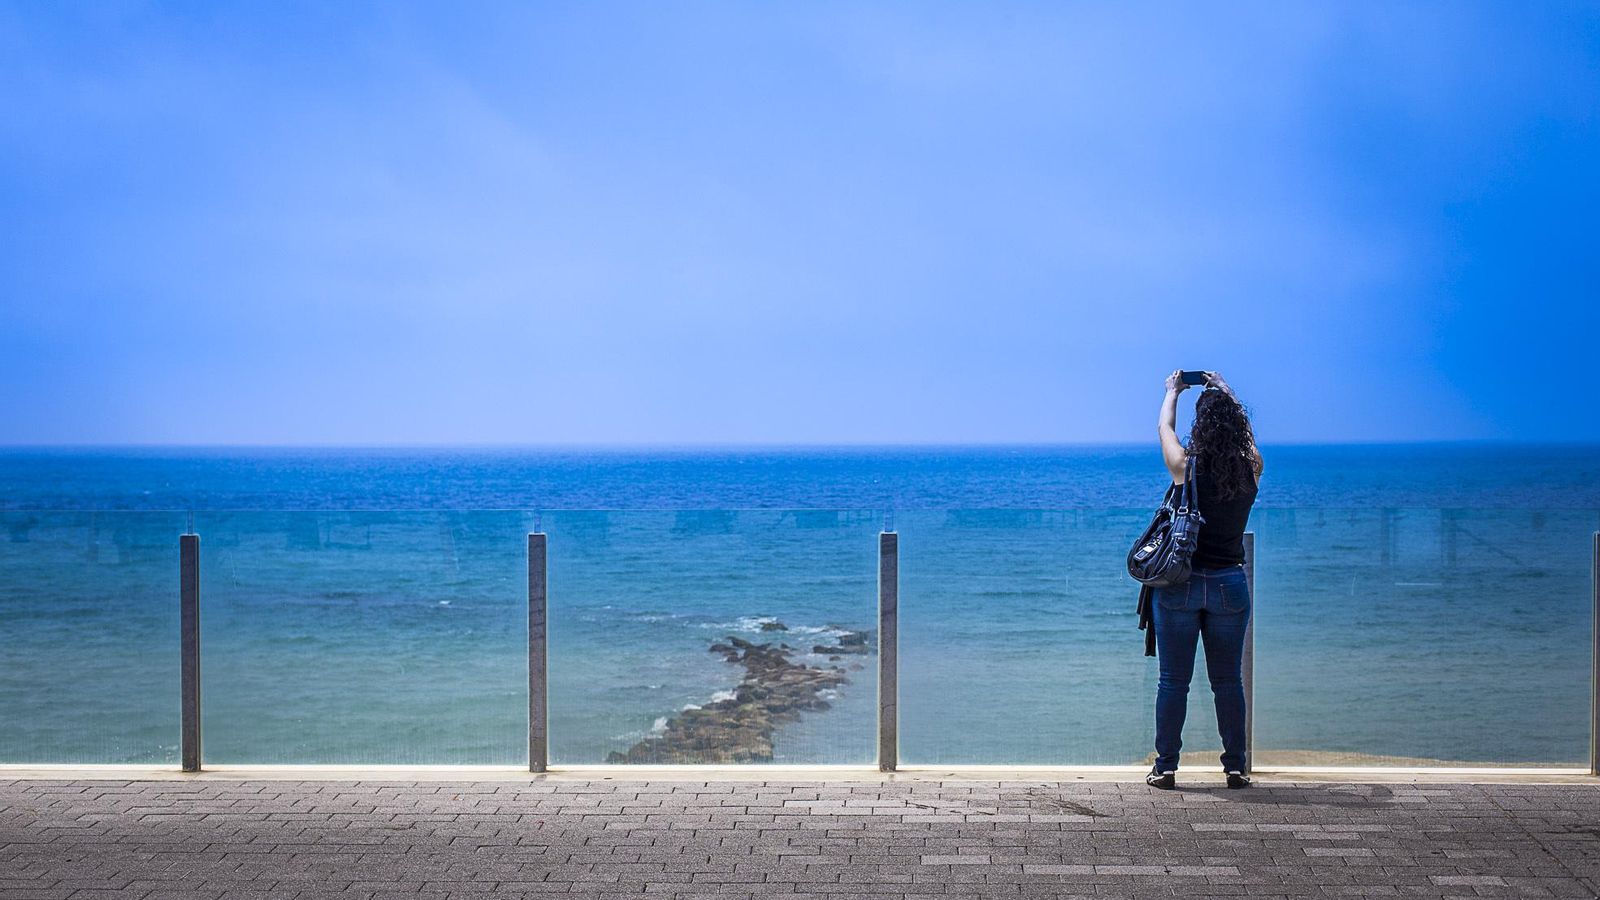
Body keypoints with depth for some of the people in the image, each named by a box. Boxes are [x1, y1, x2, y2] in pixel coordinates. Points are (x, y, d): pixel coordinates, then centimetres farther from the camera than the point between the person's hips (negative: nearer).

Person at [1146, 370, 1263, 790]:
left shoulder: (1186, 467, -11)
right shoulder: (1250, 470, -4)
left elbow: (1165, 426, 9)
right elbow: (1241, 429, 17)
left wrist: (1173, 392, 28)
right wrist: (1225, 392, 33)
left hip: (1180, 583, -2)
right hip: (1229, 585, 2)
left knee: (1173, 680, 4)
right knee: (1228, 681, 10)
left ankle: (1165, 767, 7)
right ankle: (1236, 767, 14)